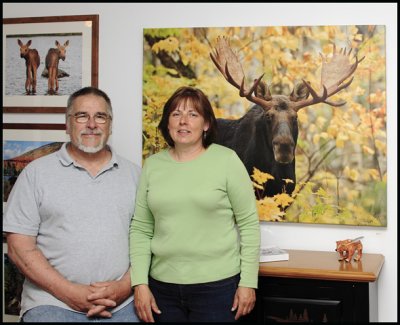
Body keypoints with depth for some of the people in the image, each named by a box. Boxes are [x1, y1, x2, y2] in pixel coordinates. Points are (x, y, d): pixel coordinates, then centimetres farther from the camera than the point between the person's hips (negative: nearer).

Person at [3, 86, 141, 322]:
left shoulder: (134, 174, 10)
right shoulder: (37, 173, 3)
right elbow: (20, 247, -1)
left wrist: (125, 286, -8)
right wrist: (70, 292, -9)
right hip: (53, 303, -1)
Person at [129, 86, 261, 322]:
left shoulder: (227, 160, -6)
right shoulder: (152, 165, 4)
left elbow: (249, 224, -5)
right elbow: (141, 229, 5)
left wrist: (248, 282, -7)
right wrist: (140, 283, -1)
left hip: (217, 285, -3)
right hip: (163, 285, 3)